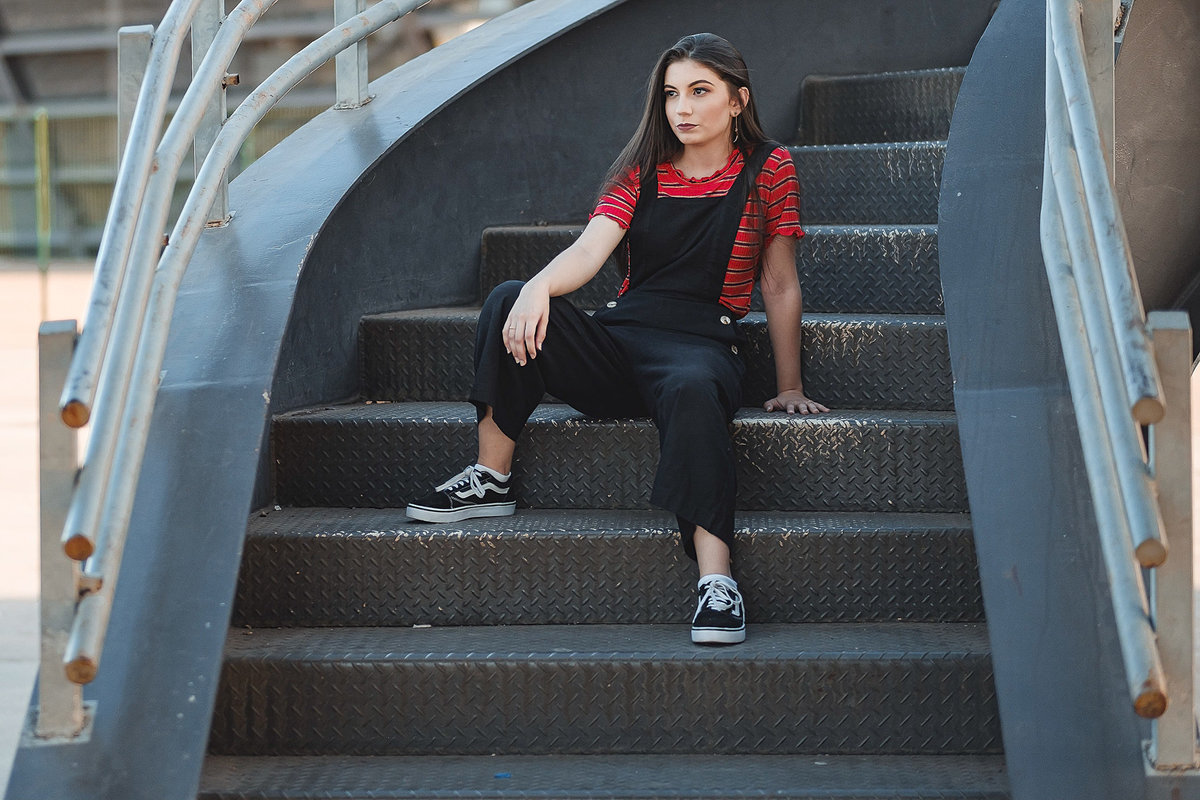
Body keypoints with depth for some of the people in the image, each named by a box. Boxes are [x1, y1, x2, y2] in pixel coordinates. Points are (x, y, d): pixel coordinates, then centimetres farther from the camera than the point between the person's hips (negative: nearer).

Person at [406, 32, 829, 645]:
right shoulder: (643, 171, 13)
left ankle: (716, 577, -50)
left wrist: (789, 387, 10)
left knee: (692, 390, -42)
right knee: (510, 302, -22)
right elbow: (588, 251, -5)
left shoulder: (768, 169, 6)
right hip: (617, 339, 4)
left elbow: (780, 286, 9)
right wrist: (541, 286, -27)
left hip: (700, 344, -4)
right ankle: (491, 480, -15)